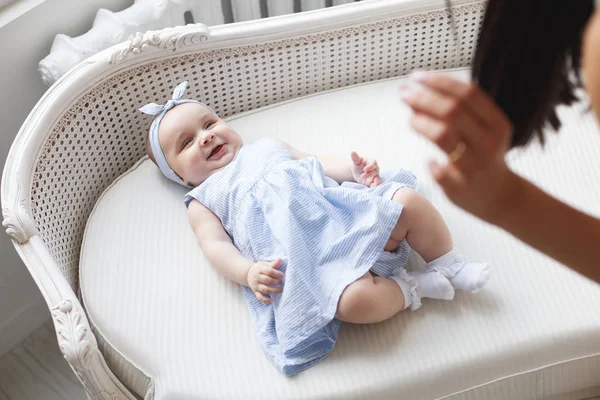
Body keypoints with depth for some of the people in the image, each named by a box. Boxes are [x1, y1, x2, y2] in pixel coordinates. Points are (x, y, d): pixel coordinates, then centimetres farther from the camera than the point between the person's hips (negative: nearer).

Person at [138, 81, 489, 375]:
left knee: (410, 200, -15)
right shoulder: (203, 201, 20)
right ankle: (412, 287, -7)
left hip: (347, 211, 5)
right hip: (304, 255, -5)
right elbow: (217, 246, 5)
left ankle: (449, 265, 3)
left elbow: (318, 164, 24)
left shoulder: (269, 148, 33)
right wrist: (248, 272, -16)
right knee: (355, 298, -33)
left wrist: (354, 171, 3)